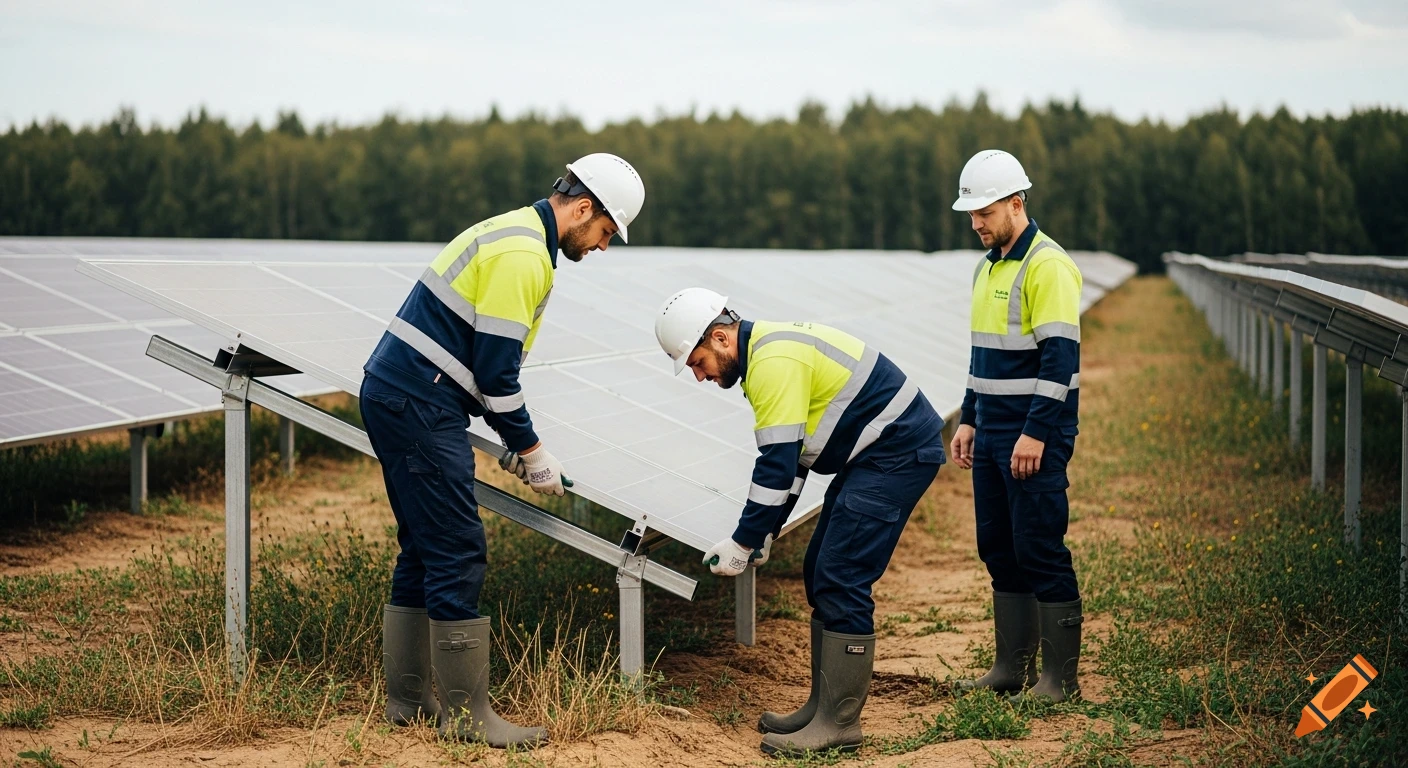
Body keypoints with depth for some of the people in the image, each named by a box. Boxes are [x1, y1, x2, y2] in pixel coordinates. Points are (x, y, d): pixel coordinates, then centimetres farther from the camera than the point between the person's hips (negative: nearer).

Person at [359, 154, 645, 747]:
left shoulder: (513, 234, 18)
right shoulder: (523, 256, -16)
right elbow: (495, 372, -17)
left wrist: (519, 444, 19)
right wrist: (532, 454, -6)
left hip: (395, 398, 11)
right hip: (421, 407, -11)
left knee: (424, 550, 15)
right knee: (458, 556, -7)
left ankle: (408, 697, 22)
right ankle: (466, 715, -2)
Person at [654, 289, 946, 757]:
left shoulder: (773, 363, -21)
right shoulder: (769, 349, 13)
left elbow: (778, 467, -22)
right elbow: (789, 456, 18)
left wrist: (742, 543, -14)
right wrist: (765, 533, 13)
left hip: (898, 453, -11)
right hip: (874, 455, 11)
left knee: (841, 582, -12)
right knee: (821, 576, 12)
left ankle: (838, 725, -8)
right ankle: (824, 707, 18)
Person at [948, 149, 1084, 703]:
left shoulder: (1047, 267, -14)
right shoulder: (988, 266, 15)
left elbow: (1060, 357, -19)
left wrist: (1036, 433, -22)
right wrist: (968, 420, 18)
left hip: (1035, 437, -9)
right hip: (992, 434, 9)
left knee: (1041, 552, -6)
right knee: (998, 549, 12)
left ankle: (1060, 677, 1)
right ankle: (1012, 667, 20)